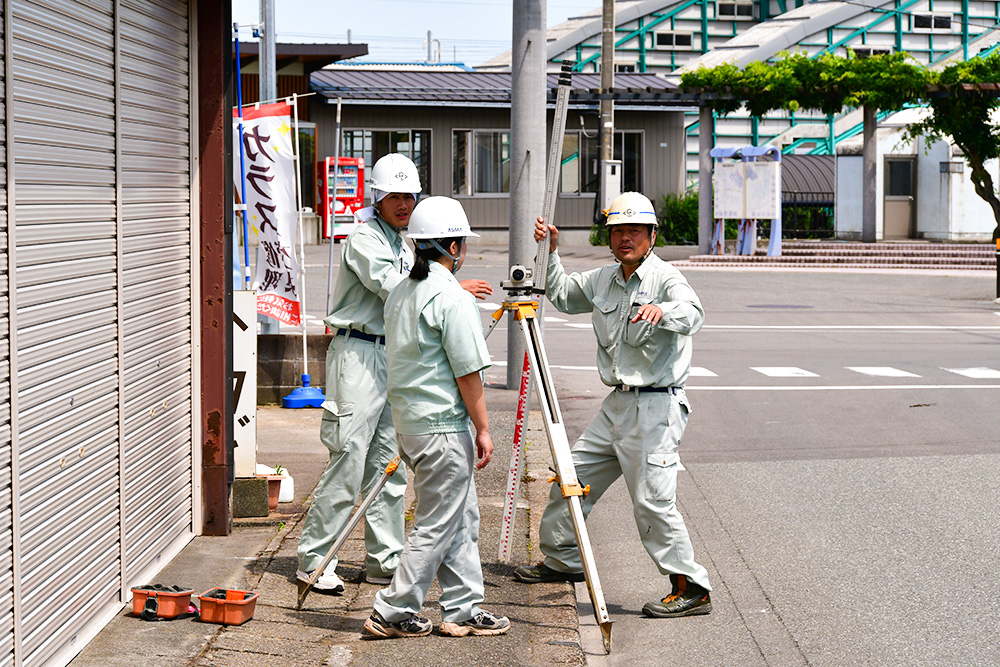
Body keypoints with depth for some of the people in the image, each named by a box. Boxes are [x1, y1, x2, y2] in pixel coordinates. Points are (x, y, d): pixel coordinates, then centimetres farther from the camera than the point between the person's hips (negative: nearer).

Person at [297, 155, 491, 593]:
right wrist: (454, 289, -20)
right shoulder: (364, 238, -9)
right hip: (358, 354, -9)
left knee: (389, 464, 8)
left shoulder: (401, 244, 19)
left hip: (391, 357, 9)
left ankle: (385, 561, 14)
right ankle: (314, 560, -2)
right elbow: (395, 289, -21)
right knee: (348, 460, -9)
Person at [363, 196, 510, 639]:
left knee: (462, 519, 15)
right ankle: (393, 613, 3)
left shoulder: (399, 294, 11)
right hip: (443, 426, -9)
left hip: (408, 420, 9)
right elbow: (468, 373, -16)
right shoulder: (452, 299, -16)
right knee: (436, 525, -1)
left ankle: (464, 610, 18)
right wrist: (483, 429, -8)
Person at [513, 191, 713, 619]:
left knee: (652, 499, -13)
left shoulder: (665, 278, -11)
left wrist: (662, 311, -52)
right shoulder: (603, 280, 13)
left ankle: (691, 589, -4)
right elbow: (562, 296, 29)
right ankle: (561, 560, 33)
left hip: (656, 408, -8)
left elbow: (692, 315, -30)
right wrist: (550, 252, 15)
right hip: (617, 405, 8)